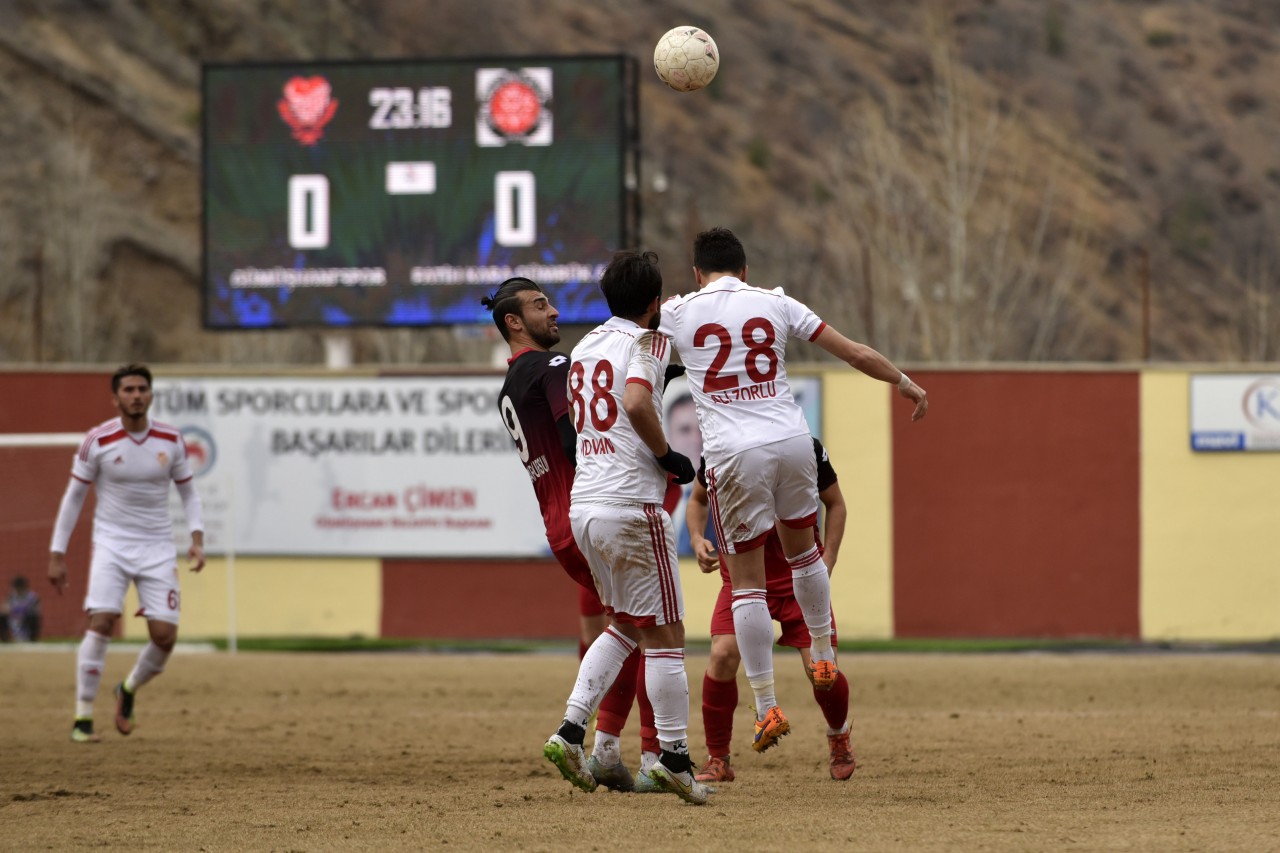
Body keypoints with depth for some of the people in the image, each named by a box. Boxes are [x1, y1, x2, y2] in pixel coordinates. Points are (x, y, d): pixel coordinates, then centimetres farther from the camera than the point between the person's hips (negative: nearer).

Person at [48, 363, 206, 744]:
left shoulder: (171, 440, -1)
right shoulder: (98, 441, -7)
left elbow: (188, 493, 12)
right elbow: (74, 496, 1)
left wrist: (197, 538, -3)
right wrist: (57, 554, -1)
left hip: (157, 548, 2)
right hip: (111, 544, -2)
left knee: (165, 636, -5)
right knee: (101, 623, -19)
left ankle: (129, 690, 27)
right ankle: (83, 718, -10)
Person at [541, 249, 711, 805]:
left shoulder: (585, 347, 16)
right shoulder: (647, 342, -6)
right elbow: (637, 404, -25)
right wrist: (668, 456, -11)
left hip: (584, 505, 8)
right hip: (631, 505, -8)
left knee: (625, 624, 20)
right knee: (663, 633, 0)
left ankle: (571, 729, 8)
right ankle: (673, 755, 0)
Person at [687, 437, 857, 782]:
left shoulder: (807, 449, -13)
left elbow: (835, 504, 2)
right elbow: (698, 499, 10)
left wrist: (827, 562, -8)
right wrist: (698, 539, -9)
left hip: (800, 570, -1)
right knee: (722, 654, -19)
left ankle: (838, 736, 28)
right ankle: (717, 759, -2)